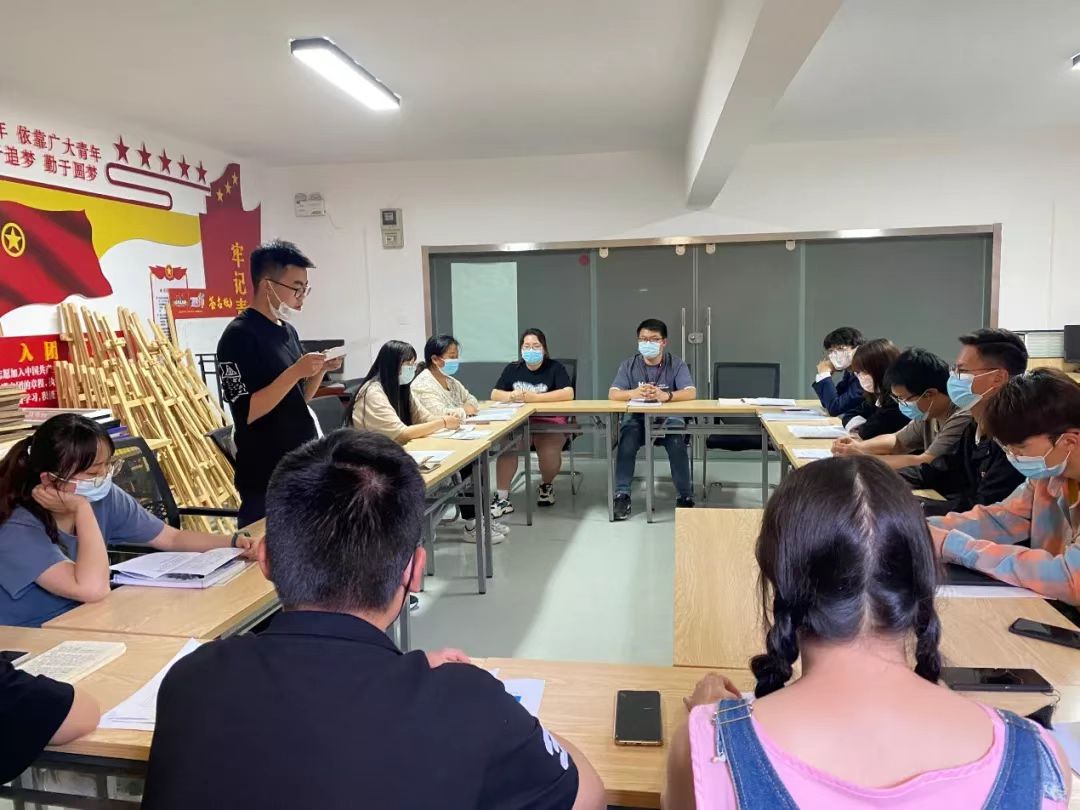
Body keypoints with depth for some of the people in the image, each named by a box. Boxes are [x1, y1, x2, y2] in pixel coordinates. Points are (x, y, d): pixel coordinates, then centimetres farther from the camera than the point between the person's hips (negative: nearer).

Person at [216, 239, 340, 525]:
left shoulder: (287, 331, 10)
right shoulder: (239, 336, -15)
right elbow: (246, 413, -21)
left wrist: (320, 371, -2)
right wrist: (295, 372, -25)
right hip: (266, 479, -8)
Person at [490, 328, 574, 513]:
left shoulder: (555, 367, -1)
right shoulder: (512, 369, 11)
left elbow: (568, 394, -16)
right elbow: (495, 394, 6)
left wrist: (535, 397, -24)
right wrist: (511, 396, -18)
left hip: (550, 422, -2)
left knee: (549, 453, -29)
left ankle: (547, 485, 7)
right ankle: (502, 498, -20)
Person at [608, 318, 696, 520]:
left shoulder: (676, 364, 0)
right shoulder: (629, 365, 3)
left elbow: (691, 392, -15)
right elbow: (613, 394, -10)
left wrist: (666, 395, -37)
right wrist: (634, 393, -34)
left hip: (668, 417, -1)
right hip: (637, 417, 1)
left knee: (677, 444, -29)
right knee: (626, 443, -29)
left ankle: (686, 497, -13)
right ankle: (622, 495, -18)